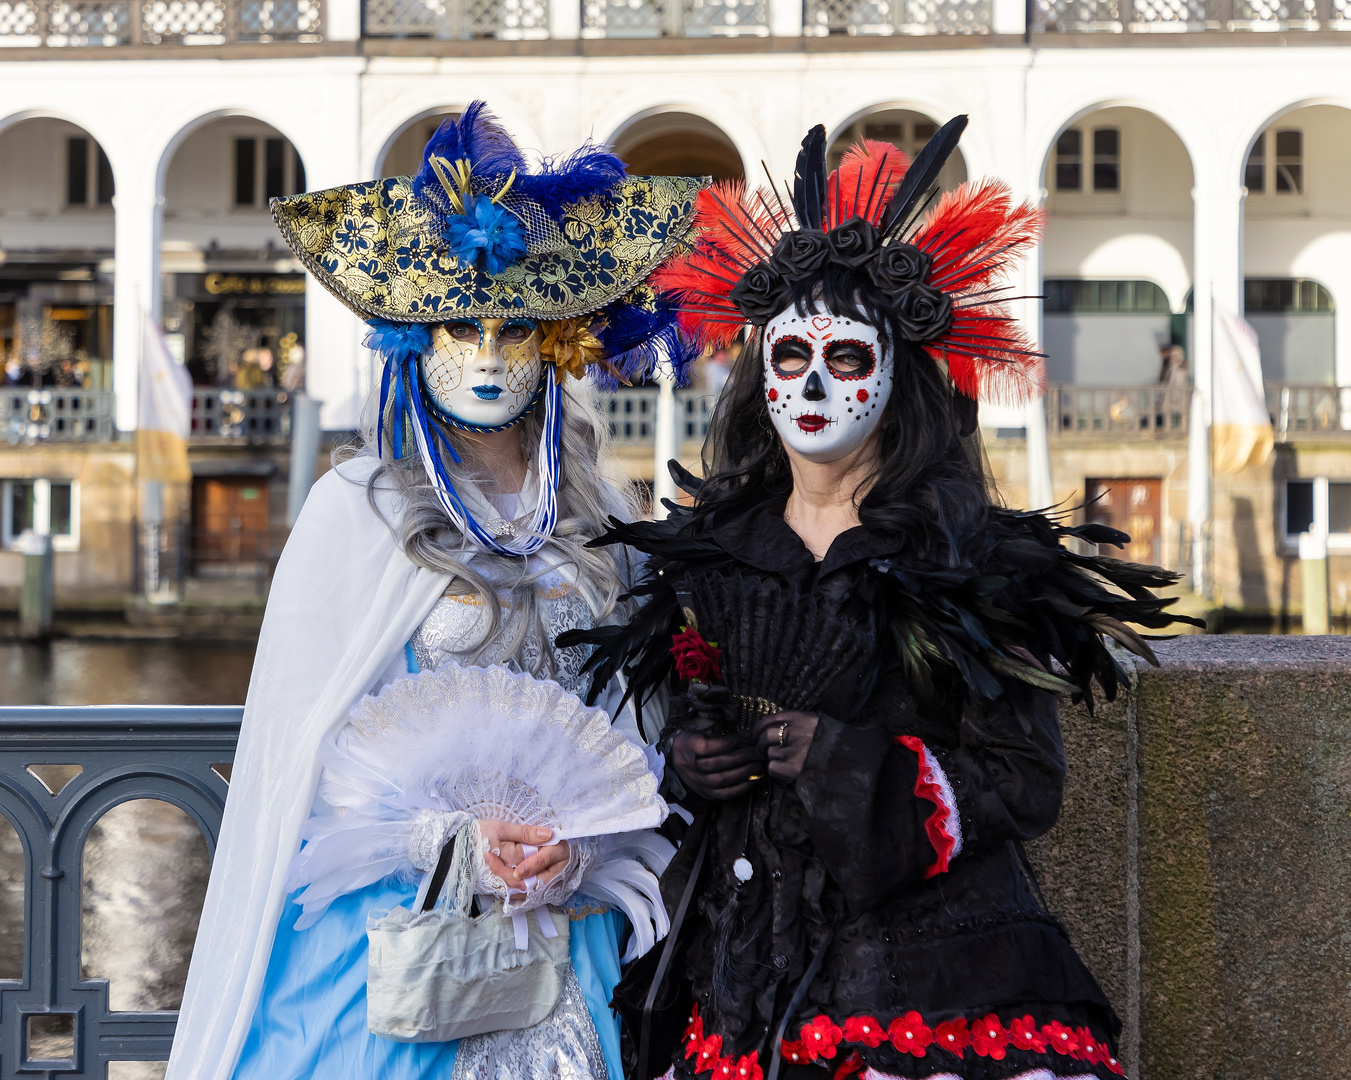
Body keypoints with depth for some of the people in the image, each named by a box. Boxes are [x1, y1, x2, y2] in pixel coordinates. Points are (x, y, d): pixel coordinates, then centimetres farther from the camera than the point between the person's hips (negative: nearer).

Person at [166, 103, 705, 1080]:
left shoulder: (599, 522, 7)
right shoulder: (358, 508, -3)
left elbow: (633, 735, 6)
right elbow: (307, 733, -6)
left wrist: (581, 854, -11)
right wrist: (447, 840, -16)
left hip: (565, 924, 3)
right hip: (388, 920, -3)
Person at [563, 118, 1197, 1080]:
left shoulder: (967, 553, -5)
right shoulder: (714, 548, 8)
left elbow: (1027, 781, -7)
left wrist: (848, 765, -17)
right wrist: (684, 759, 0)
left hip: (918, 959, -4)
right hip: (741, 958, 4)